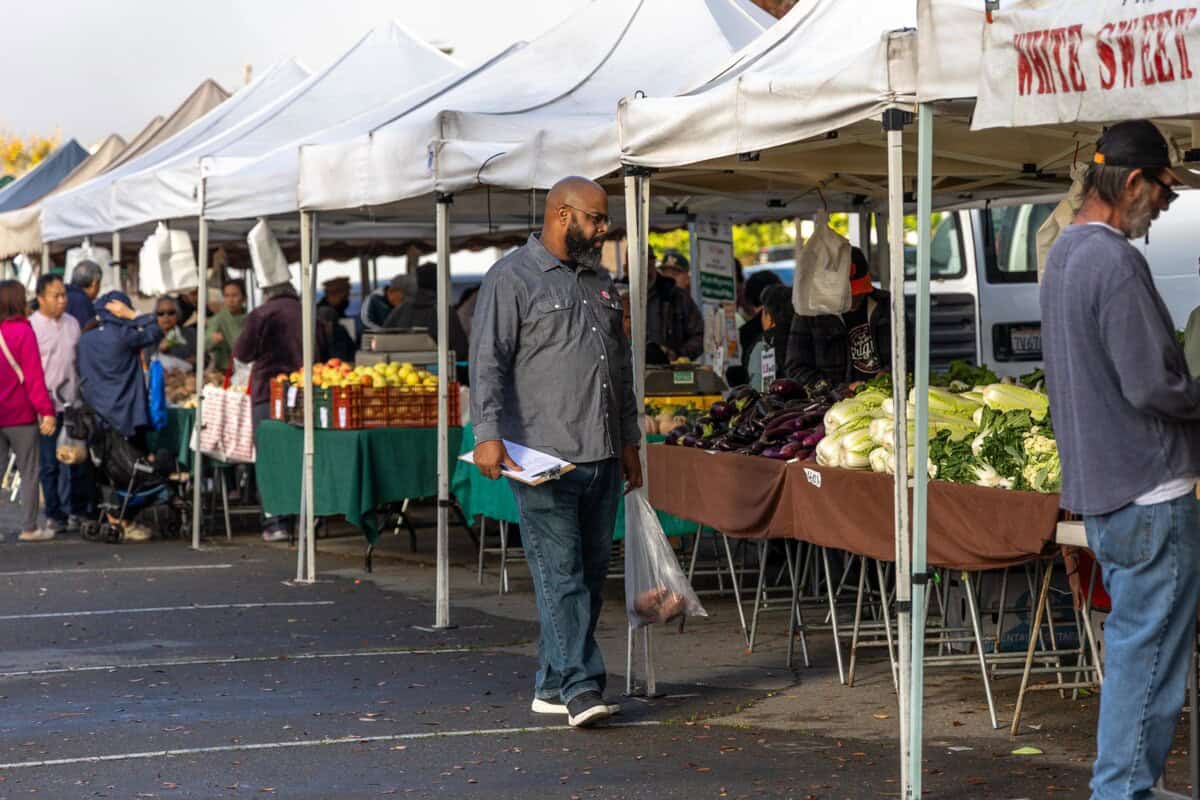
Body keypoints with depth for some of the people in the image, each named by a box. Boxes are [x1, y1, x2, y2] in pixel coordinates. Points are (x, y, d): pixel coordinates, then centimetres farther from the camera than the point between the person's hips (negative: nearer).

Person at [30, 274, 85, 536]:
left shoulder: (72, 323, 10)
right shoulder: (30, 327, -6)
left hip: (71, 403, 4)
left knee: (73, 462, 3)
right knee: (50, 463, 2)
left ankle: (75, 512, 12)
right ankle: (54, 514, 10)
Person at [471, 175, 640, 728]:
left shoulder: (599, 281, 20)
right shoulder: (512, 278, -3)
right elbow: (487, 361, -10)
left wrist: (629, 440, 23)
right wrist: (488, 434, -20)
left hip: (601, 456, 8)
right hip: (543, 456, -8)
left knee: (591, 574, 7)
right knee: (560, 574, -9)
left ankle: (553, 684, 15)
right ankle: (580, 687, -11)